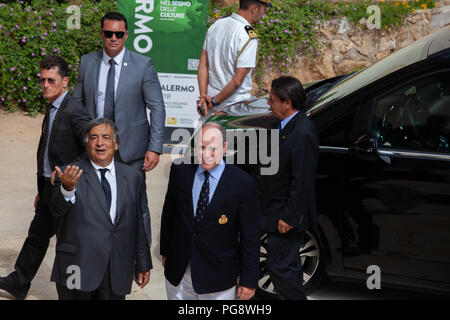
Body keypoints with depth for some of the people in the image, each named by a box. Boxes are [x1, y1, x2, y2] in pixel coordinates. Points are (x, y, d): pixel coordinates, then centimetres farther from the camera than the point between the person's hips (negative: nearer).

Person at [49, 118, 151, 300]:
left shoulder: (132, 176, 9)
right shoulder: (70, 174, -1)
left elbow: (137, 224, 14)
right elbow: (57, 210, -17)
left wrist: (143, 264, 15)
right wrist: (67, 188, -38)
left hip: (117, 272, 3)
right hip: (79, 268, -3)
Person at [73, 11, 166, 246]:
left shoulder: (143, 65, -6)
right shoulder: (87, 62, 4)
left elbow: (157, 108, -6)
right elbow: (77, 103, 12)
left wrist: (155, 148, -12)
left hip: (131, 150, -3)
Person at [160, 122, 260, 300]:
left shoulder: (242, 183, -15)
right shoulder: (180, 170, -4)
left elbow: (250, 236, -10)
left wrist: (248, 281, -8)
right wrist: (165, 251, 14)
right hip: (178, 271, 3)